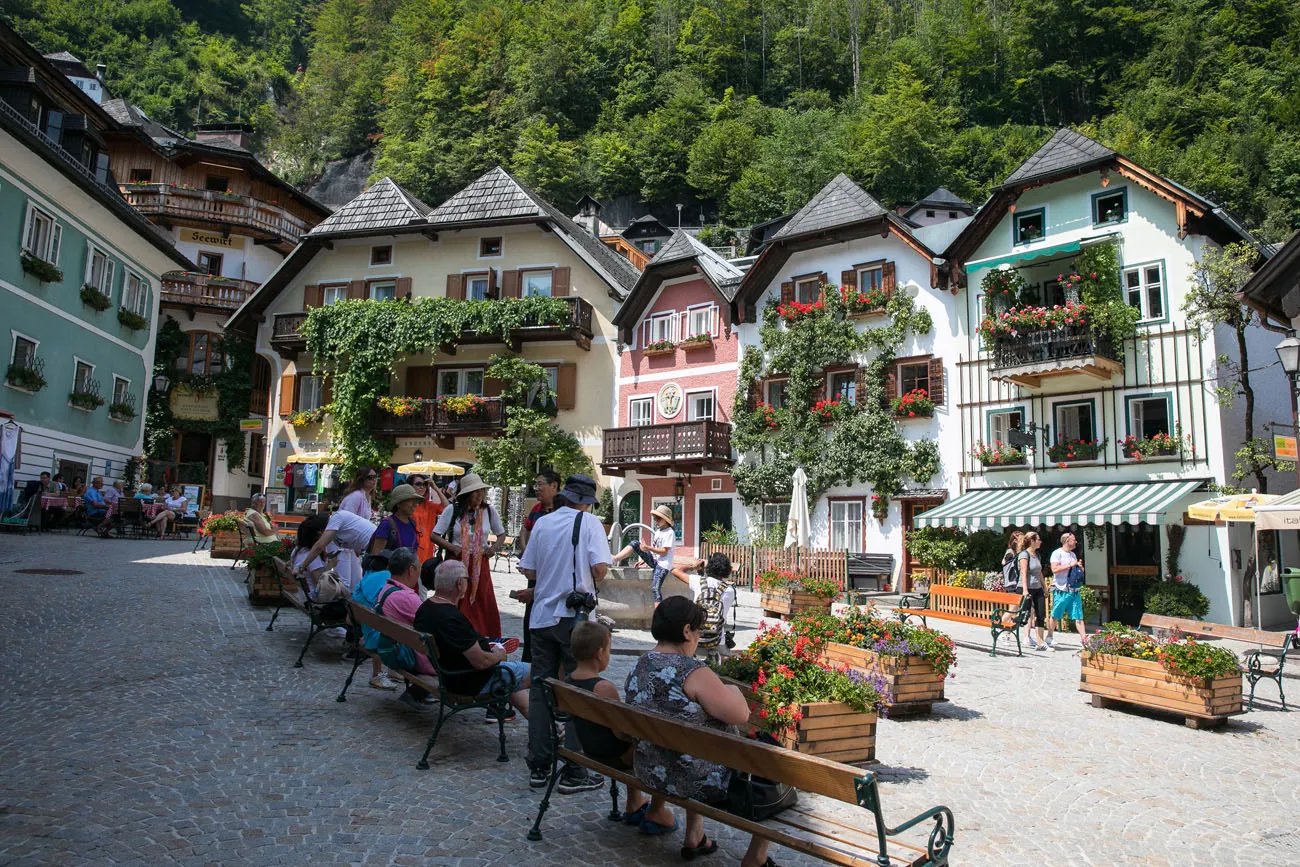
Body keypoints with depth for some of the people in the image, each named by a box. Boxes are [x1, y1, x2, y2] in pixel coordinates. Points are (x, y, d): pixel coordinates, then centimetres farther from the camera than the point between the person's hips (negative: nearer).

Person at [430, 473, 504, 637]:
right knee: (458, 608, 1)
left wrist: (494, 547, -2)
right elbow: (434, 535, 0)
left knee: (485, 605, 1)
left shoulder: (488, 510, 4)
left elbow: (501, 533, 17)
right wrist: (451, 547, -14)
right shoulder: (452, 511, -3)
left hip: (480, 564, 2)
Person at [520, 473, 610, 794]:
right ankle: (573, 772, 7)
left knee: (540, 690, 12)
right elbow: (600, 568, -15)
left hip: (542, 616, 4)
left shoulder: (542, 523, 6)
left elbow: (528, 571, 8)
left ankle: (539, 767, 18)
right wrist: (593, 579, 7)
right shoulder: (589, 522, -7)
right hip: (574, 617, -4)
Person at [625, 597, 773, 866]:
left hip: (651, 773, 8)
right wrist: (733, 689, 0)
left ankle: (694, 838, 41)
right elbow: (741, 715, -20)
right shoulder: (694, 672, -26)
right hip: (700, 782, -8)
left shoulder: (639, 667, -1)